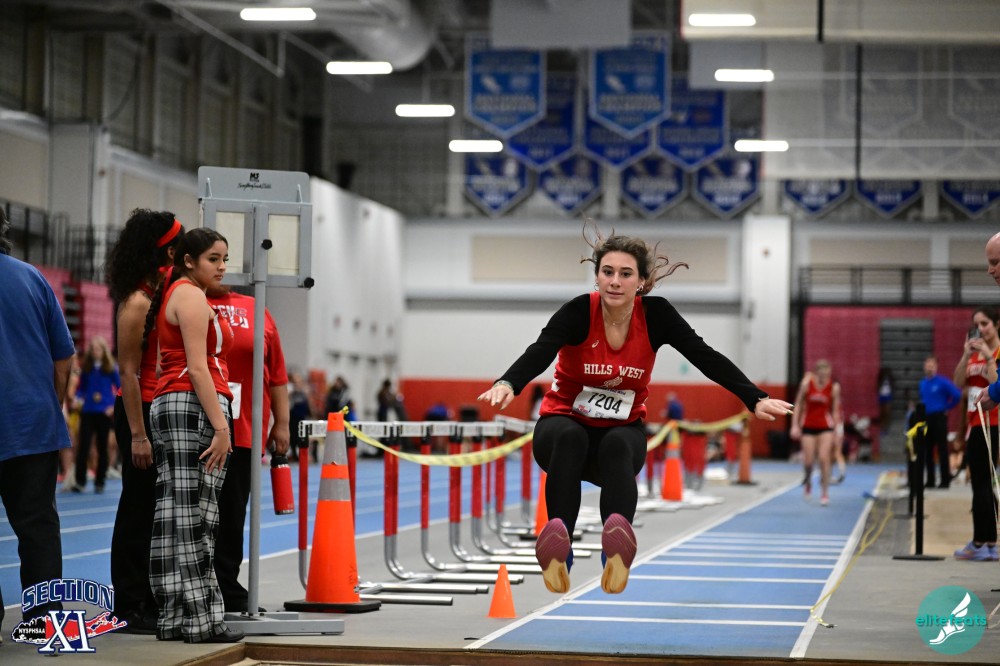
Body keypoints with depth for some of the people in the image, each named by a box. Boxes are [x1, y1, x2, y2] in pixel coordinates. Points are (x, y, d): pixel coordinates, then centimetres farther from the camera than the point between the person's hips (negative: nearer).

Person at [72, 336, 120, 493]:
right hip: (88, 411, 1)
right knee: (83, 446, -8)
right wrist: (79, 398, -7)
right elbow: (81, 388, 13)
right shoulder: (86, 368, 6)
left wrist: (114, 406, -7)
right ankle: (80, 481, -4)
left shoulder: (111, 368, 0)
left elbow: (120, 388, 3)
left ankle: (100, 482, 13)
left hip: (105, 413, -1)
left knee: (102, 447, 5)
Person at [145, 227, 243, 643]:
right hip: (194, 405, -10)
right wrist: (220, 425, -19)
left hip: (167, 405, 10)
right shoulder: (191, 297, -8)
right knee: (194, 515, -10)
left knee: (173, 515, 7)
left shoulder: (173, 295, 22)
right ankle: (200, 620, -11)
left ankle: (173, 619, 8)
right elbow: (198, 367, -16)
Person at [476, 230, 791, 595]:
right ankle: (557, 550, -49)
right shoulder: (579, 311, -17)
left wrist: (756, 399, -28)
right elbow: (539, 352, -33)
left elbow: (706, 357, -16)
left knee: (617, 446, -35)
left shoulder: (655, 314, -11)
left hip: (622, 431, 1)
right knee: (570, 438, -37)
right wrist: (508, 384, -55)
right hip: (564, 423, -1)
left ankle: (617, 551, -54)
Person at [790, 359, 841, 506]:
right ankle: (808, 481, 32)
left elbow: (835, 411, 0)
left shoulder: (834, 387, -7)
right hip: (808, 426, 1)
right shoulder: (806, 383, -8)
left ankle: (825, 493, 0)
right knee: (808, 461, -1)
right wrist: (795, 425, -4)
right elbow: (798, 405, 0)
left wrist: (836, 432, -1)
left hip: (826, 427, -1)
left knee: (824, 459, -10)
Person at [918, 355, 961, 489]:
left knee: (942, 450, -7)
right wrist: (923, 408, 13)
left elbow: (957, 395, -12)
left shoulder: (942, 382, -9)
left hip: (939, 418, -7)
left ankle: (945, 480, -4)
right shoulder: (922, 383, 12)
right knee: (927, 451, 8)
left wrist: (947, 408, -4)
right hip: (926, 419, 7)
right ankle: (930, 481, 14)